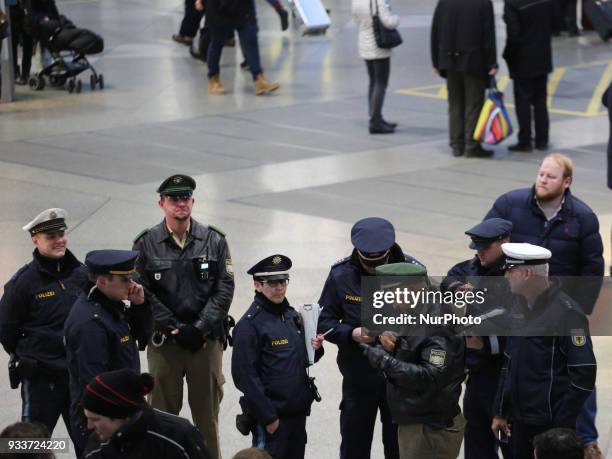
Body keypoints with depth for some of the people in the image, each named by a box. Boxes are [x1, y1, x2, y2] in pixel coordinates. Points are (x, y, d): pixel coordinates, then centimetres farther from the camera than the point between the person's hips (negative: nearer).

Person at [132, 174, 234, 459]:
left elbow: (225, 288, -2)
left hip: (207, 339, 1)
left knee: (207, 414, 8)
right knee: (163, 413, 4)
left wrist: (199, 328, -12)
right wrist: (174, 328, -12)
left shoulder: (214, 240, 3)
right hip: (164, 340, -1)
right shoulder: (146, 244, 0)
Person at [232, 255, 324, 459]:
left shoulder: (292, 316, 10)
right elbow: (245, 376, -15)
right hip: (272, 416, -7)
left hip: (297, 412, 7)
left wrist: (315, 348, -1)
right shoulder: (249, 324, -12)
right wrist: (268, 417, -16)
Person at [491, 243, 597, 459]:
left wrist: (562, 427, -17)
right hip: (520, 421, 8)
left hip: (551, 425, -8)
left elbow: (584, 373, -16)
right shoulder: (521, 309, 11)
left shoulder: (566, 312, -14)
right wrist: (500, 413, 17)